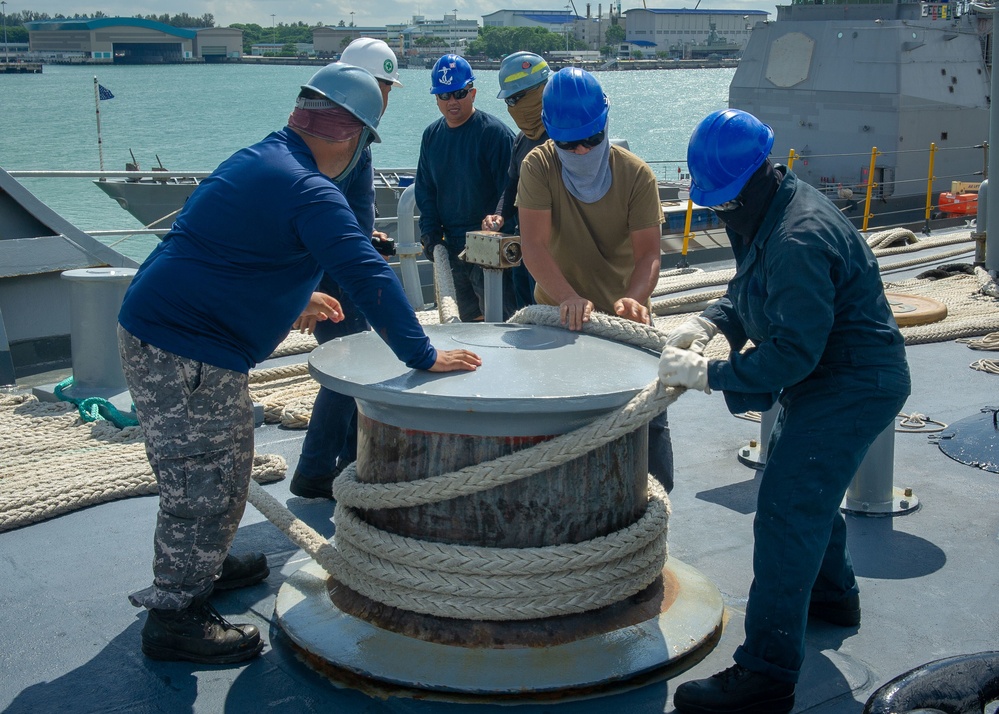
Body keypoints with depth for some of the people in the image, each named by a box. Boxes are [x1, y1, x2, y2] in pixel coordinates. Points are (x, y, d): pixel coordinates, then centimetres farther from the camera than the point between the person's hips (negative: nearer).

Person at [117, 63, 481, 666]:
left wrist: (294, 299, 35)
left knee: (226, 462, 23)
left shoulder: (258, 160, 14)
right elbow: (369, 277, -25)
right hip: (185, 351, -10)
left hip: (152, 327, 11)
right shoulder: (311, 192, -19)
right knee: (203, 481, -1)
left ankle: (205, 565, 41)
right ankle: (175, 617, 11)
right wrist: (422, 356, -21)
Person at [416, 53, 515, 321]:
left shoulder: (494, 132, -10)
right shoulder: (432, 135, 10)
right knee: (468, 320, 15)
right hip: (451, 247, 7)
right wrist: (430, 234, 4)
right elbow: (425, 189, 15)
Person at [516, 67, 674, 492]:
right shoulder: (538, 167, -12)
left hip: (623, 317, 0)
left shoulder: (636, 175, -11)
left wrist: (634, 298, -37)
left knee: (649, 419, 0)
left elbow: (648, 252, -16)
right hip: (559, 316, 0)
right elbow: (534, 246, -21)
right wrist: (569, 298, -38)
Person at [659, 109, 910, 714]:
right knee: (812, 492, 27)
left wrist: (708, 374, -25)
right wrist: (709, 322, -2)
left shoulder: (799, 240, -30)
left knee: (787, 515, -13)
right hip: (834, 379, 11)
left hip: (849, 390, -11)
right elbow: (750, 290, 16)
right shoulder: (773, 210, 3)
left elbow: (793, 353, -31)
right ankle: (833, 594, 51)